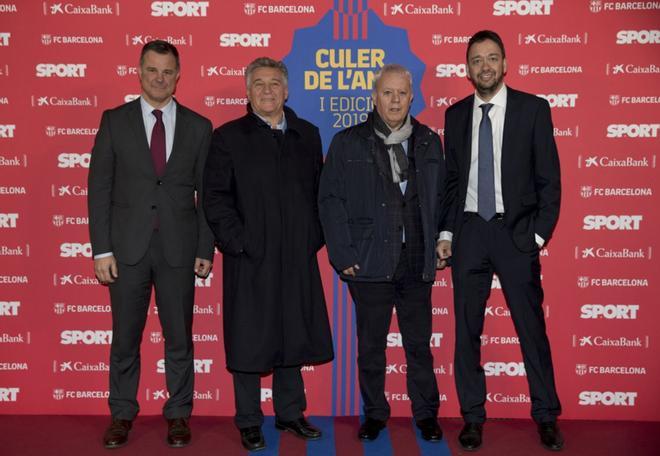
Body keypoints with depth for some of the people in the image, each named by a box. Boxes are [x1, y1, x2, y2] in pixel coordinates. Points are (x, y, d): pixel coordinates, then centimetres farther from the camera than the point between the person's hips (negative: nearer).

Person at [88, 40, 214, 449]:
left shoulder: (198, 127, 5)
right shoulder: (115, 121, 4)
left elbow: (206, 193, 5)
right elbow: (99, 188, 1)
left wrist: (205, 249, 0)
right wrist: (102, 249, -5)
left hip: (179, 246, 0)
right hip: (128, 245, 0)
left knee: (179, 336, 8)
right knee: (125, 336, 9)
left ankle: (178, 414, 23)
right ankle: (122, 414, 26)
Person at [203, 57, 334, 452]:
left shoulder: (307, 134, 11)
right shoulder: (229, 137, 1)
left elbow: (319, 190, 12)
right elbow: (215, 197, -4)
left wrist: (314, 238, 3)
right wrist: (237, 241, -12)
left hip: (297, 257, 4)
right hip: (250, 257, -3)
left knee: (293, 335, 13)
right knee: (249, 340, 4)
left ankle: (290, 412, 28)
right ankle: (249, 421, 19)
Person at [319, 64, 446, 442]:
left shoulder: (429, 142, 9)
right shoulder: (348, 143, 2)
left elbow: (441, 198, 12)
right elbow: (331, 201, -1)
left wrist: (440, 247, 5)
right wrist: (342, 254, -7)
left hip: (417, 262, 2)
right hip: (369, 262, -1)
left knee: (419, 343, 10)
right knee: (371, 344, 9)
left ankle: (426, 413, 26)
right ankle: (375, 413, 26)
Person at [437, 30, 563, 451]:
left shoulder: (533, 108, 0)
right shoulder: (456, 115, 9)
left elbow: (549, 179, -1)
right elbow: (451, 179, 12)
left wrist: (539, 234, -7)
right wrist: (446, 232, 5)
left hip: (516, 231, -2)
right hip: (469, 231, 3)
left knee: (532, 326, 4)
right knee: (467, 329, 7)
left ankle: (546, 416, 21)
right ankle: (473, 416, 20)